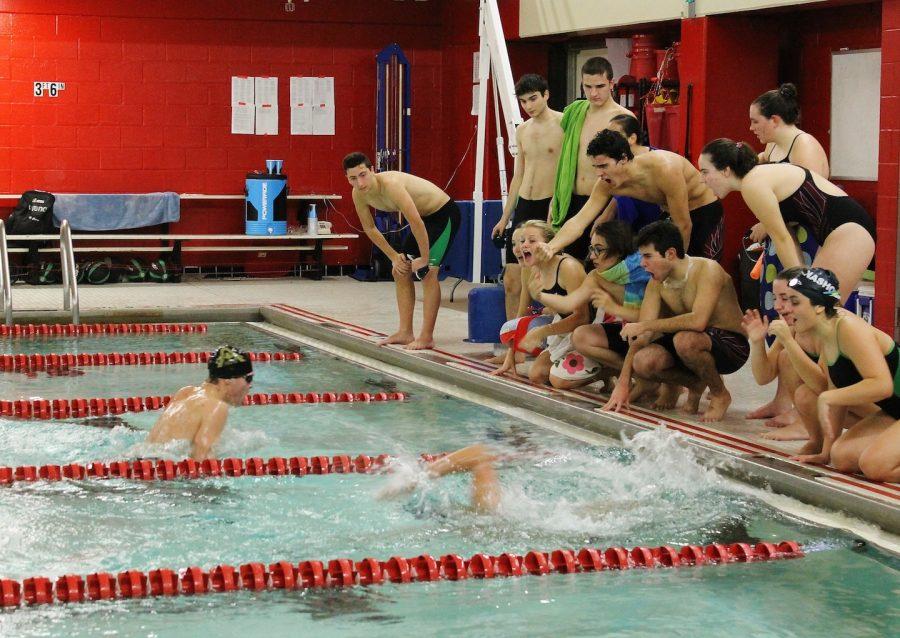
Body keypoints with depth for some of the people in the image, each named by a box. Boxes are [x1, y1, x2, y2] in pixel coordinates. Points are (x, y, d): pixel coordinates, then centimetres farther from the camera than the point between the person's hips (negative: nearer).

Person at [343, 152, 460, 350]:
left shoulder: (390, 184, -34)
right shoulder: (359, 195, -9)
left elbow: (416, 222, -36)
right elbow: (370, 228, 7)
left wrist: (424, 258, -27)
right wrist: (393, 256, 4)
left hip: (444, 213, -9)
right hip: (423, 217, 9)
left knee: (427, 271, -18)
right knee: (400, 271, 7)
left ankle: (427, 337, -14)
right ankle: (405, 333, 13)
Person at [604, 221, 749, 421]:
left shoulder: (707, 270, -21)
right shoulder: (657, 284, 1)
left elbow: (698, 321, -36)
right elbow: (641, 336, -2)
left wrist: (645, 325, -29)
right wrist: (623, 384, -11)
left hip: (732, 346, -6)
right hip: (694, 343, 6)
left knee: (684, 340, -38)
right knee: (642, 361, -21)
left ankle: (720, 393, -9)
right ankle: (696, 383, 9)